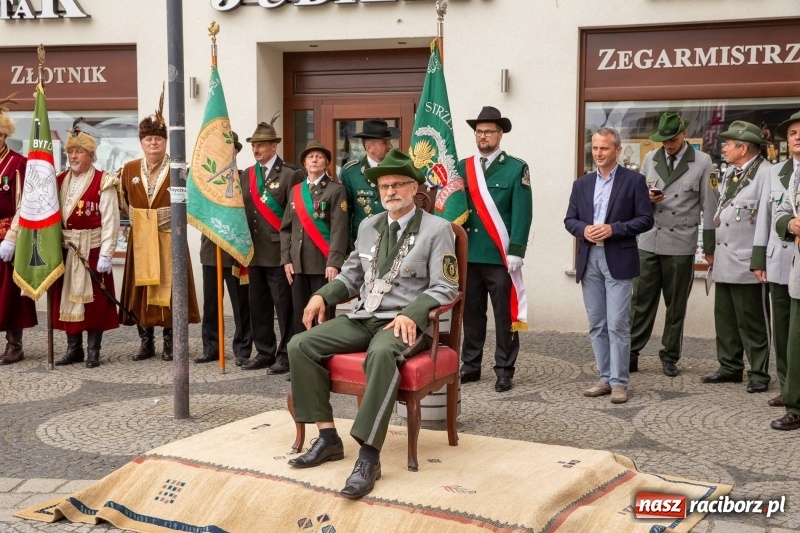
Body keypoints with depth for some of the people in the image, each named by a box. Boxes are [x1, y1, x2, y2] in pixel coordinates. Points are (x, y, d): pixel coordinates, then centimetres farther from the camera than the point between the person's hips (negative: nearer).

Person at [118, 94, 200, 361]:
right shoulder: (129, 169, 6)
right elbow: (123, 201, 17)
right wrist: (138, 218, 9)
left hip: (169, 239, -3)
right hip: (140, 239, 3)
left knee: (169, 286, 1)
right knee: (140, 287, 6)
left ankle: (169, 342, 12)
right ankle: (145, 341, 16)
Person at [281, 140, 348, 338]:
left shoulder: (336, 190, -1)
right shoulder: (295, 190, 15)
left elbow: (339, 229, -9)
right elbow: (286, 227, 14)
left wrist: (334, 262, -18)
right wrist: (286, 259, 4)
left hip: (323, 263, -5)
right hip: (298, 263, 5)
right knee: (300, 316, 6)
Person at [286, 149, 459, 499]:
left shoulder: (437, 229, -2)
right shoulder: (368, 226, 17)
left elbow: (444, 289, -8)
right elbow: (352, 276, 23)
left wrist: (411, 315, -25)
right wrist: (322, 295, 3)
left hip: (405, 322, -6)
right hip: (363, 317, 6)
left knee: (381, 354, -40)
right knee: (300, 346, -14)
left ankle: (368, 456, -36)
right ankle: (328, 437, -8)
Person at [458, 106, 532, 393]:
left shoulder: (516, 168, -1)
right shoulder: (462, 167, 11)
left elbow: (522, 214, -6)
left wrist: (515, 252, -14)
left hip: (500, 256, -4)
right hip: (468, 254, 4)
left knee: (505, 315, 3)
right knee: (471, 312, 11)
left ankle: (504, 370, 10)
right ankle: (470, 365, 21)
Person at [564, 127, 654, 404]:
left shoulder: (634, 181, 1)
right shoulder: (581, 184, 14)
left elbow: (645, 219, -4)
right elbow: (570, 220, 13)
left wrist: (613, 229, -15)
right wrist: (584, 229, -9)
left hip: (619, 260, -5)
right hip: (589, 260, 5)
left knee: (617, 324, -6)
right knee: (597, 325, 8)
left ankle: (619, 382, 0)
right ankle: (605, 378, 16)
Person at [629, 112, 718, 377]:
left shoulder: (702, 162, -1)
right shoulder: (650, 159, 9)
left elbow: (709, 206, 0)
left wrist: (710, 247, -1)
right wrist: (647, 198, -8)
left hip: (681, 245, -2)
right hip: (649, 243, 2)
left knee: (676, 305, 6)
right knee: (640, 301, 1)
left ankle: (670, 357, 17)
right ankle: (631, 354, 6)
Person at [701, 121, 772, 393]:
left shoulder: (765, 173, -14)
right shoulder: (729, 173, 14)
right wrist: (712, 249, 17)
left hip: (749, 264, -8)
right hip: (723, 261, 9)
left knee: (752, 322, 2)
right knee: (725, 319, 14)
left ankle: (758, 373, 13)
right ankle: (730, 367, 24)